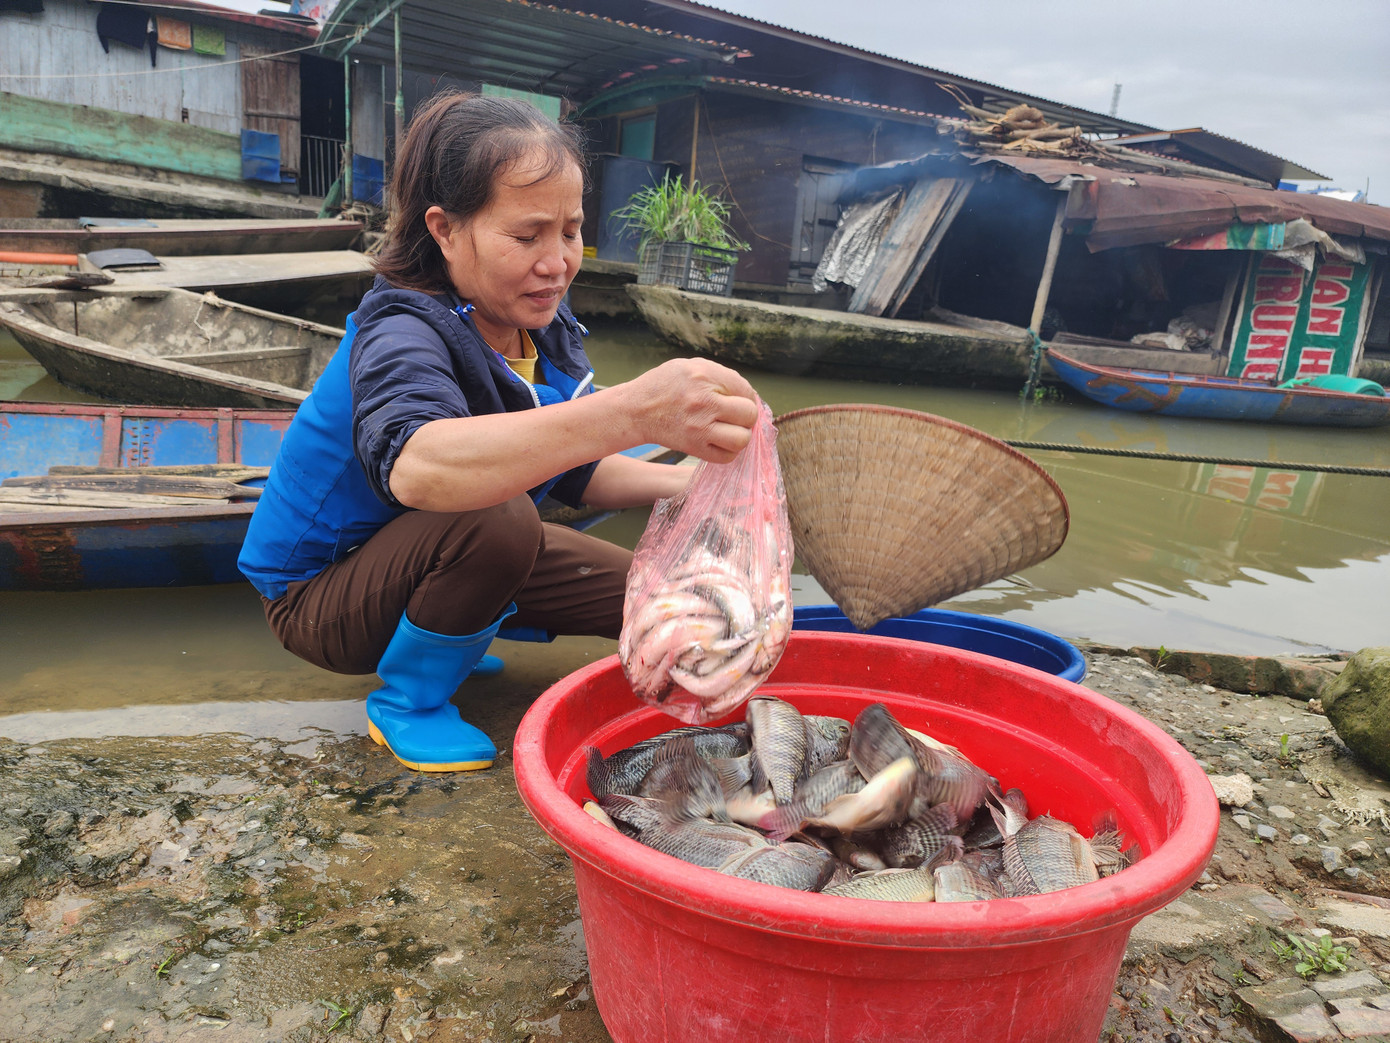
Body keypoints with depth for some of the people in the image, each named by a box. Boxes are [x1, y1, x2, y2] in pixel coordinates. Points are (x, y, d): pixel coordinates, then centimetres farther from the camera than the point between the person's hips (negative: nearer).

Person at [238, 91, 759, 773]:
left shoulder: (545, 331, -6)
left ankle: (441, 634, 16)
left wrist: (685, 483, -17)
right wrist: (634, 411, -63)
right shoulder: (401, 333, -29)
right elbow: (414, 466, -52)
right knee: (496, 518, -36)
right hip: (319, 595, -7)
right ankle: (407, 701, -8)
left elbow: (573, 473, 2)